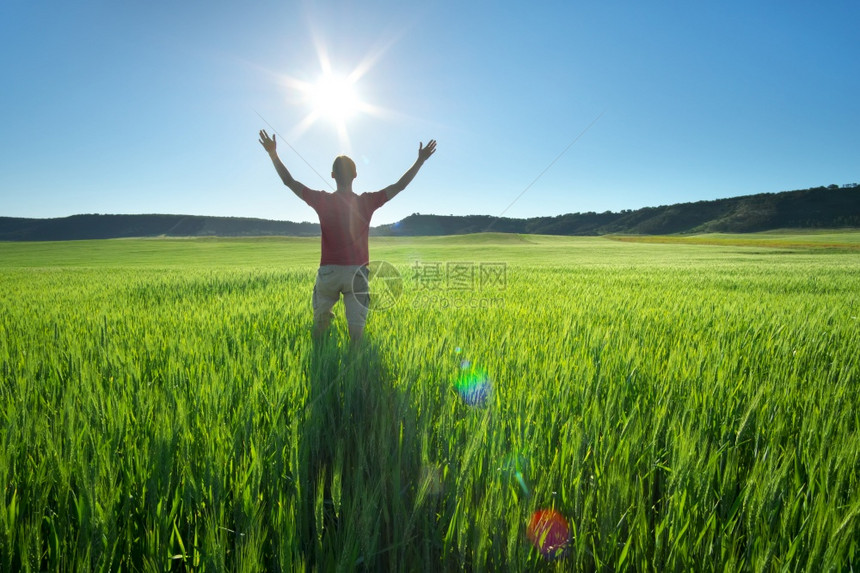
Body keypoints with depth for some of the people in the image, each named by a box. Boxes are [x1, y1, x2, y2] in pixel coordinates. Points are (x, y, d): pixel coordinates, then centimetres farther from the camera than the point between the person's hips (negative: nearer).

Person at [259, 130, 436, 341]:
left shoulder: (322, 201, -3)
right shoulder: (367, 202, -3)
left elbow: (289, 181, 6)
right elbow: (400, 185, 4)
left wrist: (273, 153, 16)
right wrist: (420, 160, 12)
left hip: (329, 271, 0)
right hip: (357, 272, 0)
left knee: (321, 318, 18)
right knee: (357, 324, 2)